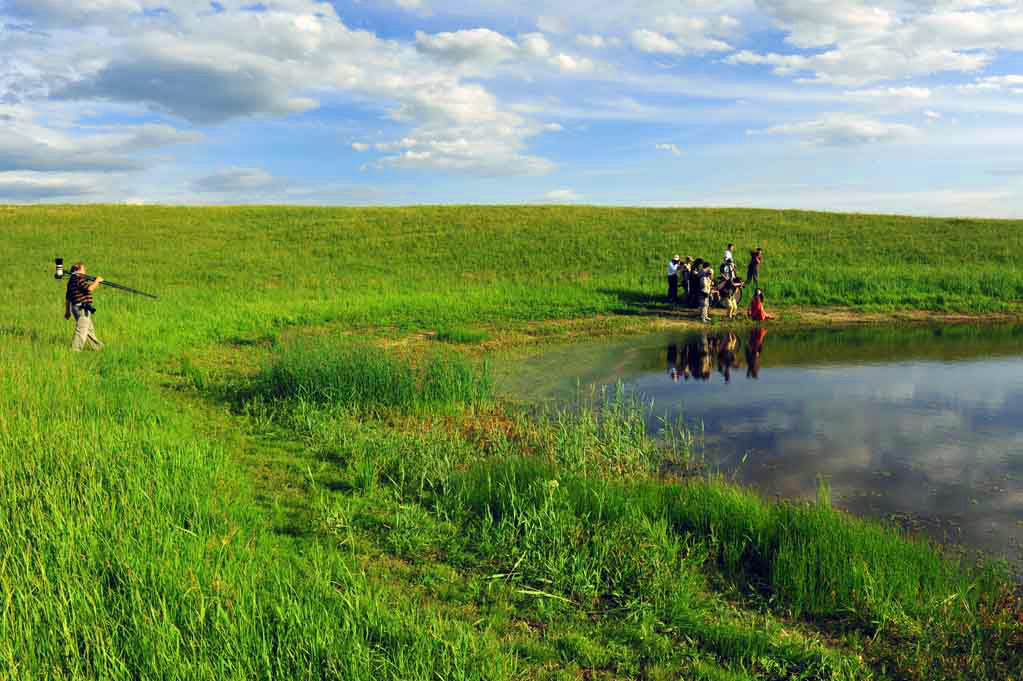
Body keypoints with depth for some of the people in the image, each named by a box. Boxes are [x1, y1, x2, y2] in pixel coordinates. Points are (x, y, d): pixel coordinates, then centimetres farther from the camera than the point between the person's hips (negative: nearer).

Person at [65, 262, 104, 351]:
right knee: (81, 330, -7)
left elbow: (67, 298, 20)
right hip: (82, 308, -10)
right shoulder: (78, 279, -14)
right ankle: (74, 350, -6)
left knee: (90, 329, 18)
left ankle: (97, 346, 28)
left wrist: (67, 311, 25)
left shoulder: (71, 280, 16)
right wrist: (97, 281, -7)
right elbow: (89, 288, -24)